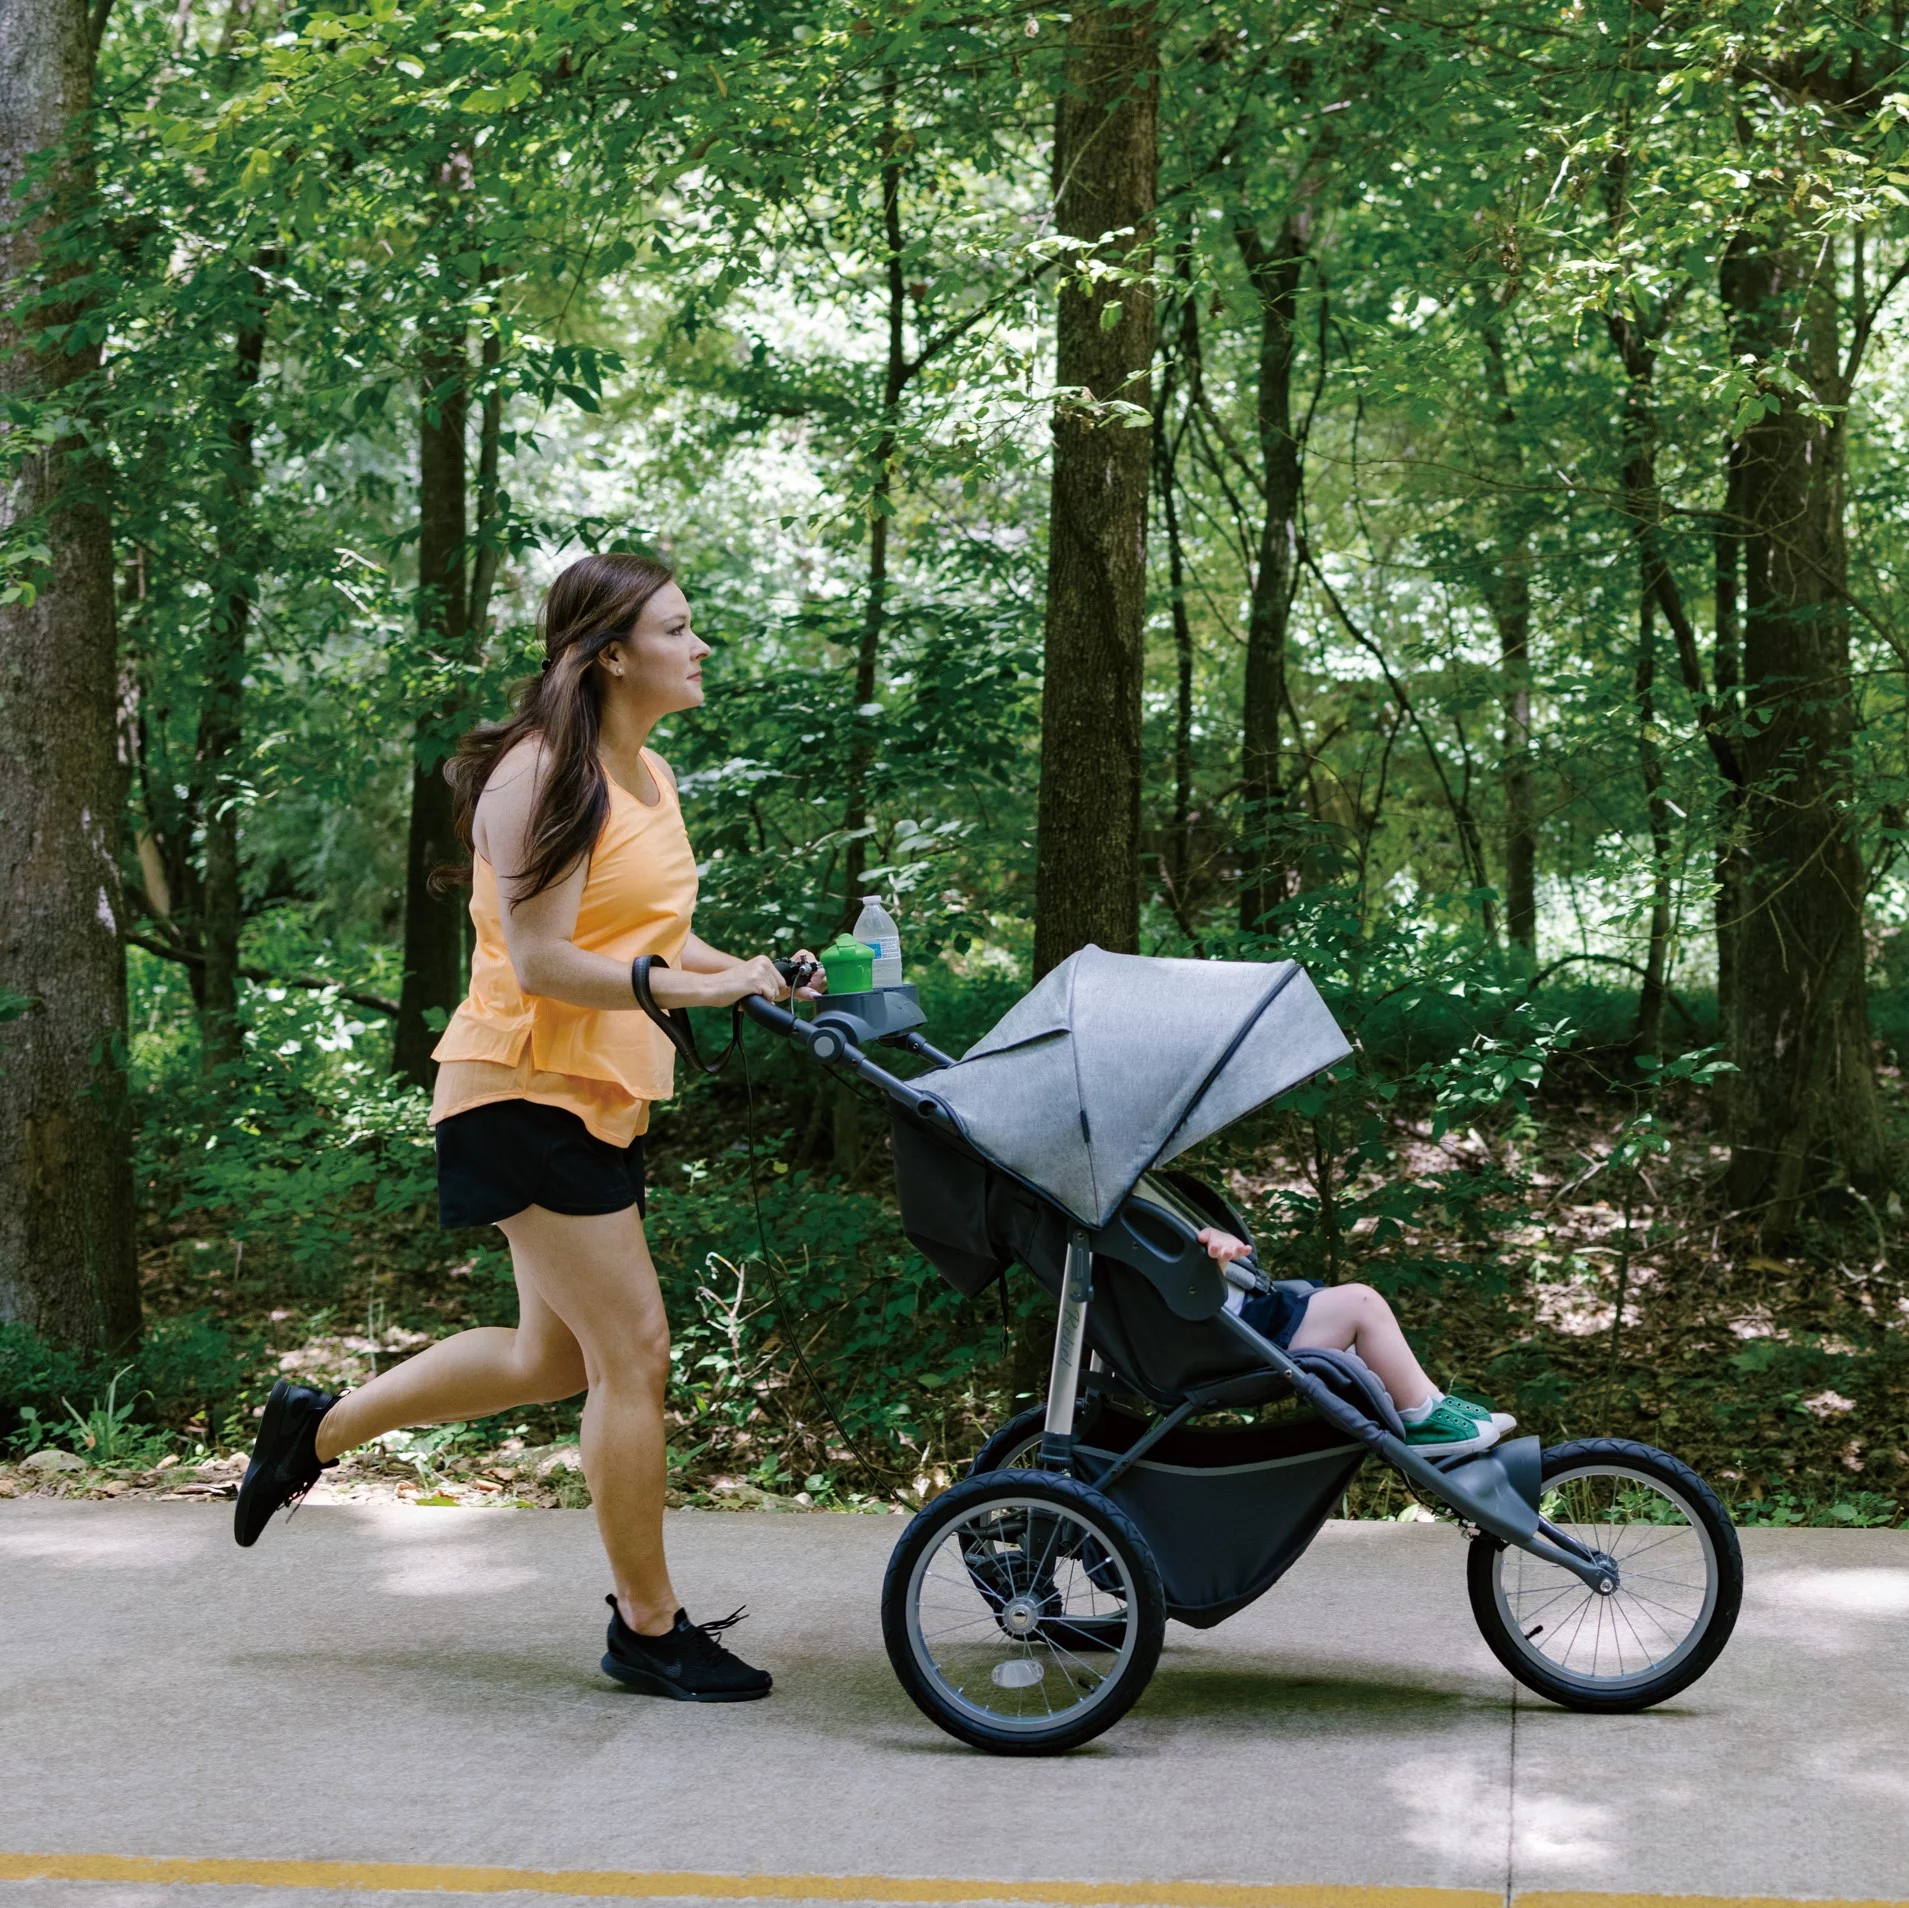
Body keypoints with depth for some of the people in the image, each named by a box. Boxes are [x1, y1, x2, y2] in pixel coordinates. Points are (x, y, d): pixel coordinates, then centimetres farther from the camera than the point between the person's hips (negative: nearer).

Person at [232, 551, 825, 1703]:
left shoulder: (651, 777, 12)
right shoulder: (544, 774, -16)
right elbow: (541, 962, -22)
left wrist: (748, 972, 4)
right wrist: (691, 992, -26)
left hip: (603, 1094, 10)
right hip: (527, 1086, -10)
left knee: (554, 1358, 18)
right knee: (633, 1351, -7)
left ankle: (319, 1427, 33)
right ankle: (648, 1630, 5)